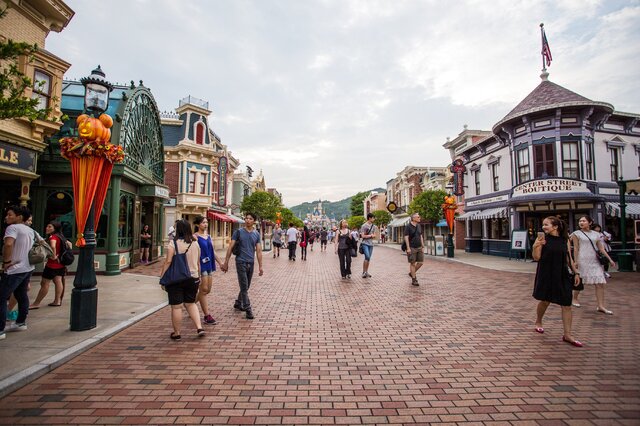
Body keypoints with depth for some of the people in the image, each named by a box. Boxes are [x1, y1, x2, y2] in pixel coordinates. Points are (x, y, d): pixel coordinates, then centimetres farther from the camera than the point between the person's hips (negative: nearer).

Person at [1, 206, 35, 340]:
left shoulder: (13, 228, -14)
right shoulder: (30, 230, 12)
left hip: (14, 270, -9)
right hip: (28, 268, 9)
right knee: (22, 295, 19)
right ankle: (21, 323, 29)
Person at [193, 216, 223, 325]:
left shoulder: (208, 236, 12)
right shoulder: (195, 237, -9)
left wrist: (220, 263, 15)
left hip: (209, 265, 8)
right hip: (201, 265, -8)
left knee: (207, 290, 12)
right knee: (204, 290, -2)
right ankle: (207, 316, 5)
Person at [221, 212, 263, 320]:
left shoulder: (256, 234, 5)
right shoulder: (238, 232, -4)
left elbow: (258, 251, 5)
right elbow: (230, 247, -3)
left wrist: (260, 266, 2)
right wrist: (226, 262, -5)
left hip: (251, 263, 4)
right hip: (241, 262, -4)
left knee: (246, 287, 15)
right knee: (244, 287, -4)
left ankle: (238, 304, 35)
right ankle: (248, 309, 3)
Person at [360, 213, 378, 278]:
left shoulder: (374, 226, 12)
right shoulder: (364, 226, -5)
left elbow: (374, 236, 11)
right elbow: (363, 236, -9)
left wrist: (367, 235, -8)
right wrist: (370, 235, -3)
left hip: (371, 244, 6)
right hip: (365, 243, -6)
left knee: (368, 258, 7)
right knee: (367, 257, -17)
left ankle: (366, 272, 15)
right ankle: (364, 272, -9)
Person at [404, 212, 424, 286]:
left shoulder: (419, 226, 11)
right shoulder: (408, 226, -9)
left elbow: (421, 237, 16)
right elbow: (406, 237, -12)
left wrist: (423, 247, 11)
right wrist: (408, 248, -18)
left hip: (419, 247, 6)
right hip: (412, 248, -6)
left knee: (420, 262, 5)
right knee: (412, 263, 0)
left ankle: (412, 273, 27)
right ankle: (414, 280, 8)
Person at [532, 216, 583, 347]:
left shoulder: (565, 240, 2)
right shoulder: (542, 238, -7)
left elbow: (568, 258, 11)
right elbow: (536, 257, -9)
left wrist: (576, 273, 7)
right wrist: (535, 246, -26)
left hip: (562, 275, 3)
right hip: (546, 275, -3)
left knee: (566, 305, 1)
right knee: (545, 301, 11)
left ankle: (567, 335, 10)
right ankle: (538, 322, 37)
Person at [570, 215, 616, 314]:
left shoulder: (595, 234, 12)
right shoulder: (576, 234, 0)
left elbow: (601, 249, 15)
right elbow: (576, 248, -3)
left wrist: (609, 259, 9)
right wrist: (575, 261, -8)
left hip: (595, 261, 4)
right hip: (583, 260, -4)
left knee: (600, 283, -2)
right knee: (580, 282, 4)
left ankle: (601, 306, 1)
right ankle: (575, 298, 25)